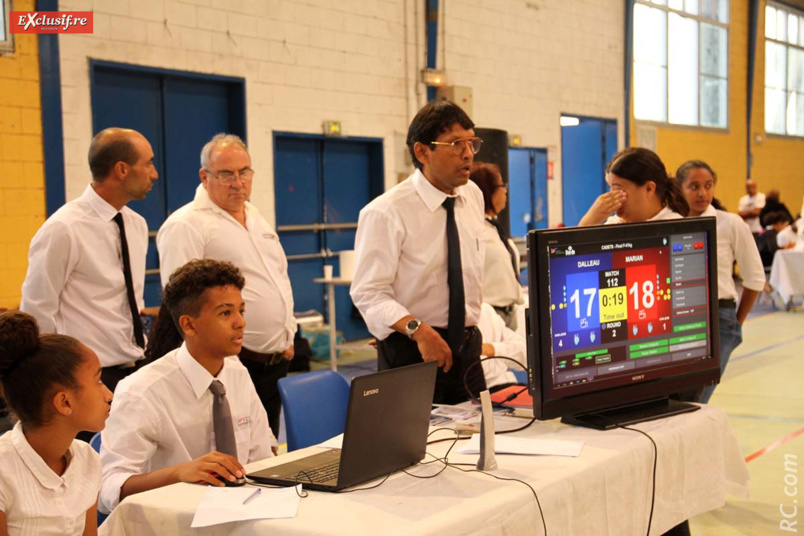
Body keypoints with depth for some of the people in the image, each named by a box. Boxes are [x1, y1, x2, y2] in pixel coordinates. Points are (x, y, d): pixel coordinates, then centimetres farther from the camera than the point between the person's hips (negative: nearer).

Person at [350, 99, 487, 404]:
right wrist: (418, 330, -32)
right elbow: (369, 293, -19)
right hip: (411, 351, -6)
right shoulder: (386, 213, -15)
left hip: (467, 347, 6)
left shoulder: (473, 196, 5)